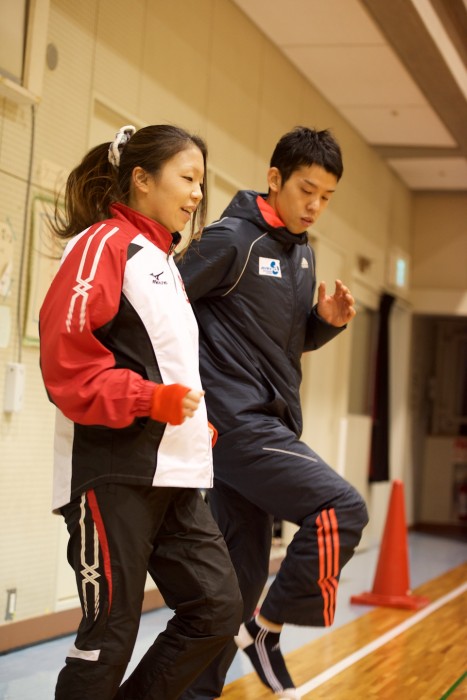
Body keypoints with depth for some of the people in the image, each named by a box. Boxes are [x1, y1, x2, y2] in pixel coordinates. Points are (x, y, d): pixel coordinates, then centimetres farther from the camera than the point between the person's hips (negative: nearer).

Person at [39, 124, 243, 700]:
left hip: (173, 474, 9)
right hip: (115, 474, -9)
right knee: (110, 633, -4)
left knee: (216, 609, 3)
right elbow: (65, 355, -16)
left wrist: (200, 425, 13)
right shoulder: (105, 243, -6)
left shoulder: (161, 259, 21)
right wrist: (152, 399, -22)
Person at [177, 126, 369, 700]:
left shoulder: (301, 252, 15)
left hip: (273, 425, 8)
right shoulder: (232, 239, -10)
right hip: (237, 423, -8)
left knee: (239, 578, 8)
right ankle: (267, 628, -3)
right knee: (341, 508, -18)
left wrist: (328, 320, 2)